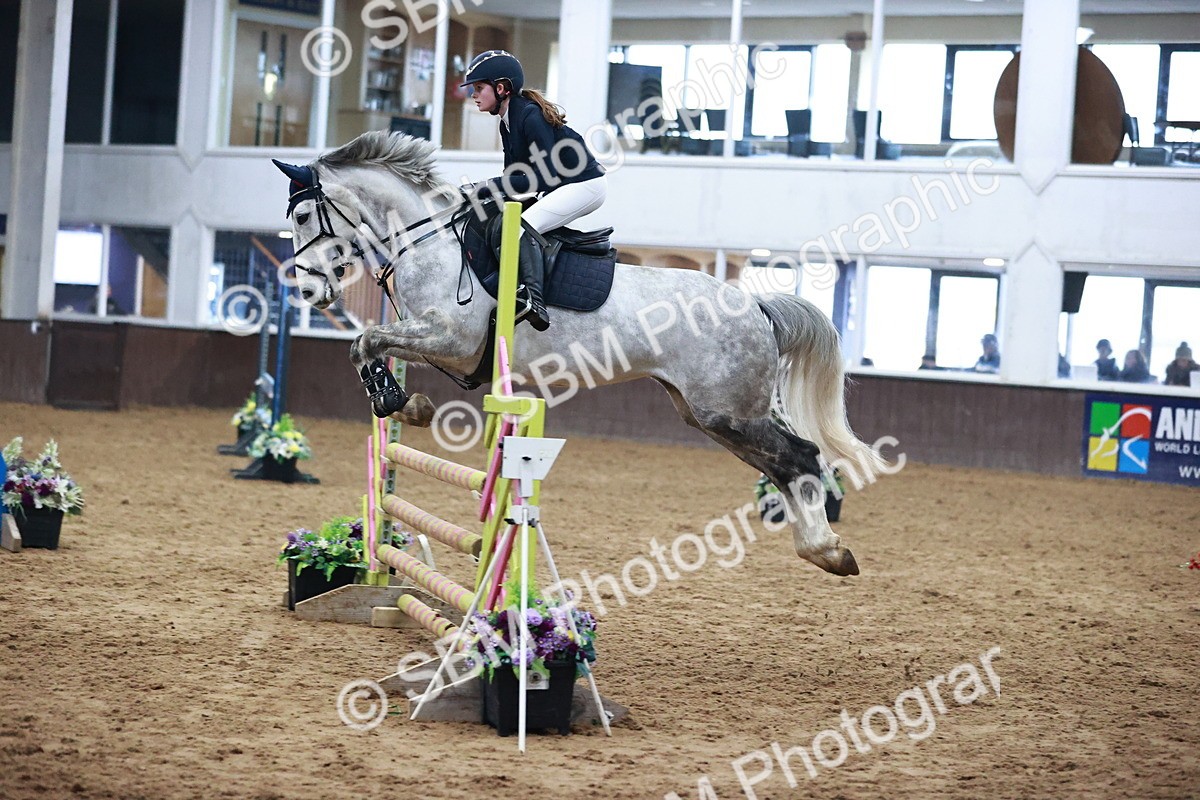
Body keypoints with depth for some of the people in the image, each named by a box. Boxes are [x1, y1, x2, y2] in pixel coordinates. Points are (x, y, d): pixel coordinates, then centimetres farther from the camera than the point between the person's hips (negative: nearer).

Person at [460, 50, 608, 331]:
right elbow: (514, 175, 9)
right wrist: (482, 192, -8)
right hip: (562, 188, 11)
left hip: (586, 184, -11)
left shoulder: (530, 117, -22)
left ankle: (534, 303, -35)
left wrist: (489, 187, -26)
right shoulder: (507, 123, 7)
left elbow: (543, 179, -27)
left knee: (525, 225, -27)